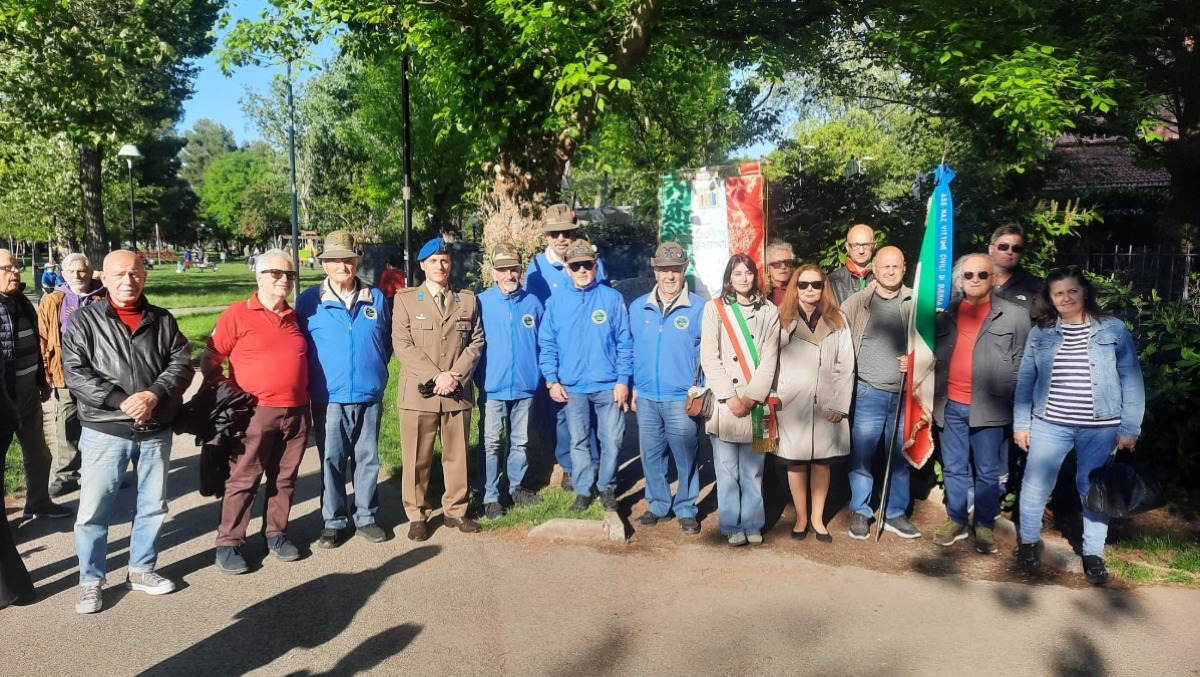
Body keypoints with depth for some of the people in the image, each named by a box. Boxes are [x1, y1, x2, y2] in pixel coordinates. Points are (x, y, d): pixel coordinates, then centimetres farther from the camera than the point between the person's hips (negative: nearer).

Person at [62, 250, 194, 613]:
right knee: (93, 510, 1)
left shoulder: (163, 321, 6)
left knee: (153, 506, 13)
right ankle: (90, 581, 18)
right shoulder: (84, 320, -2)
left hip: (157, 431, 3)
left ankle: (141, 570, 30)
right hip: (105, 431, -3)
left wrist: (154, 394, -16)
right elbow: (75, 372, -9)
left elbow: (182, 364, 1)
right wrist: (121, 400, -19)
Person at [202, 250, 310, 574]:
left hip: (297, 412, 5)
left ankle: (276, 533, 27)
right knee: (242, 480, 2)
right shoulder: (237, 314, -5)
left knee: (284, 479, 13)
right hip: (256, 412, -5)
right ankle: (228, 544, 12)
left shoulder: (294, 317, 12)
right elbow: (209, 361, -4)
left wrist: (302, 394, 10)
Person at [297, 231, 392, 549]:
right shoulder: (309, 301, -2)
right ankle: (333, 522, 18)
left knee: (367, 460, 10)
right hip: (329, 398, -2)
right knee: (331, 462, 6)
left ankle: (366, 517, 23)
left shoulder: (376, 298, 4)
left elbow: (387, 342, 14)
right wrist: (312, 381, 3)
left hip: (369, 396, 2)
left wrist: (375, 370, 10)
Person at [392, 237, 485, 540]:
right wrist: (436, 376, -15)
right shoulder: (405, 299, 2)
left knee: (457, 455, 10)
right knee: (417, 458, 3)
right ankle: (417, 515, 15)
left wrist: (457, 374, -10)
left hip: (459, 392, 3)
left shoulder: (468, 300, 11)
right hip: (419, 391, -2)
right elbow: (403, 345, -6)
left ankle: (455, 510, 23)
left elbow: (476, 342, 6)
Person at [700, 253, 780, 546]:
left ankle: (752, 525, 15)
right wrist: (729, 397, -10)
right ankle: (732, 527, 10)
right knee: (727, 470, 0)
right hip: (724, 403, -1)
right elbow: (709, 357, -2)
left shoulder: (768, 312, 10)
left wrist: (751, 397, -9)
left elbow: (769, 360, 2)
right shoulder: (714, 308, 6)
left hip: (756, 404, 1)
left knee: (753, 471, 5)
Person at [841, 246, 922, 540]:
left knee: (900, 457, 10)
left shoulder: (916, 304, 3)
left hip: (904, 394, 2)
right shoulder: (855, 303, 0)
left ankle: (895, 514, 23)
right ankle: (860, 512, 17)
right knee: (861, 455, 2)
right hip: (868, 393, -2)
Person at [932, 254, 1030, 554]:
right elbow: (934, 358, 11)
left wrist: (1017, 409, -3)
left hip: (989, 407, -3)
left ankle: (985, 526, 21)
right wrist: (932, 399, 6)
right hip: (950, 406, 3)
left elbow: (1022, 365, 1)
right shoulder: (946, 314, 7)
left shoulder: (1015, 315, 0)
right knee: (953, 469, 13)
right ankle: (956, 521, 27)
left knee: (987, 472, 8)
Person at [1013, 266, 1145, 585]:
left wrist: (1130, 427, -5)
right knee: (1035, 486, 4)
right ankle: (1028, 542, 26)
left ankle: (1093, 554, 24)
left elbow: (1131, 380, -2)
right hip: (1049, 424, 2)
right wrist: (1020, 423, 4)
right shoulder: (1040, 333, 3)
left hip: (1101, 427, -1)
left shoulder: (1113, 329, -2)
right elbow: (1025, 379, 7)